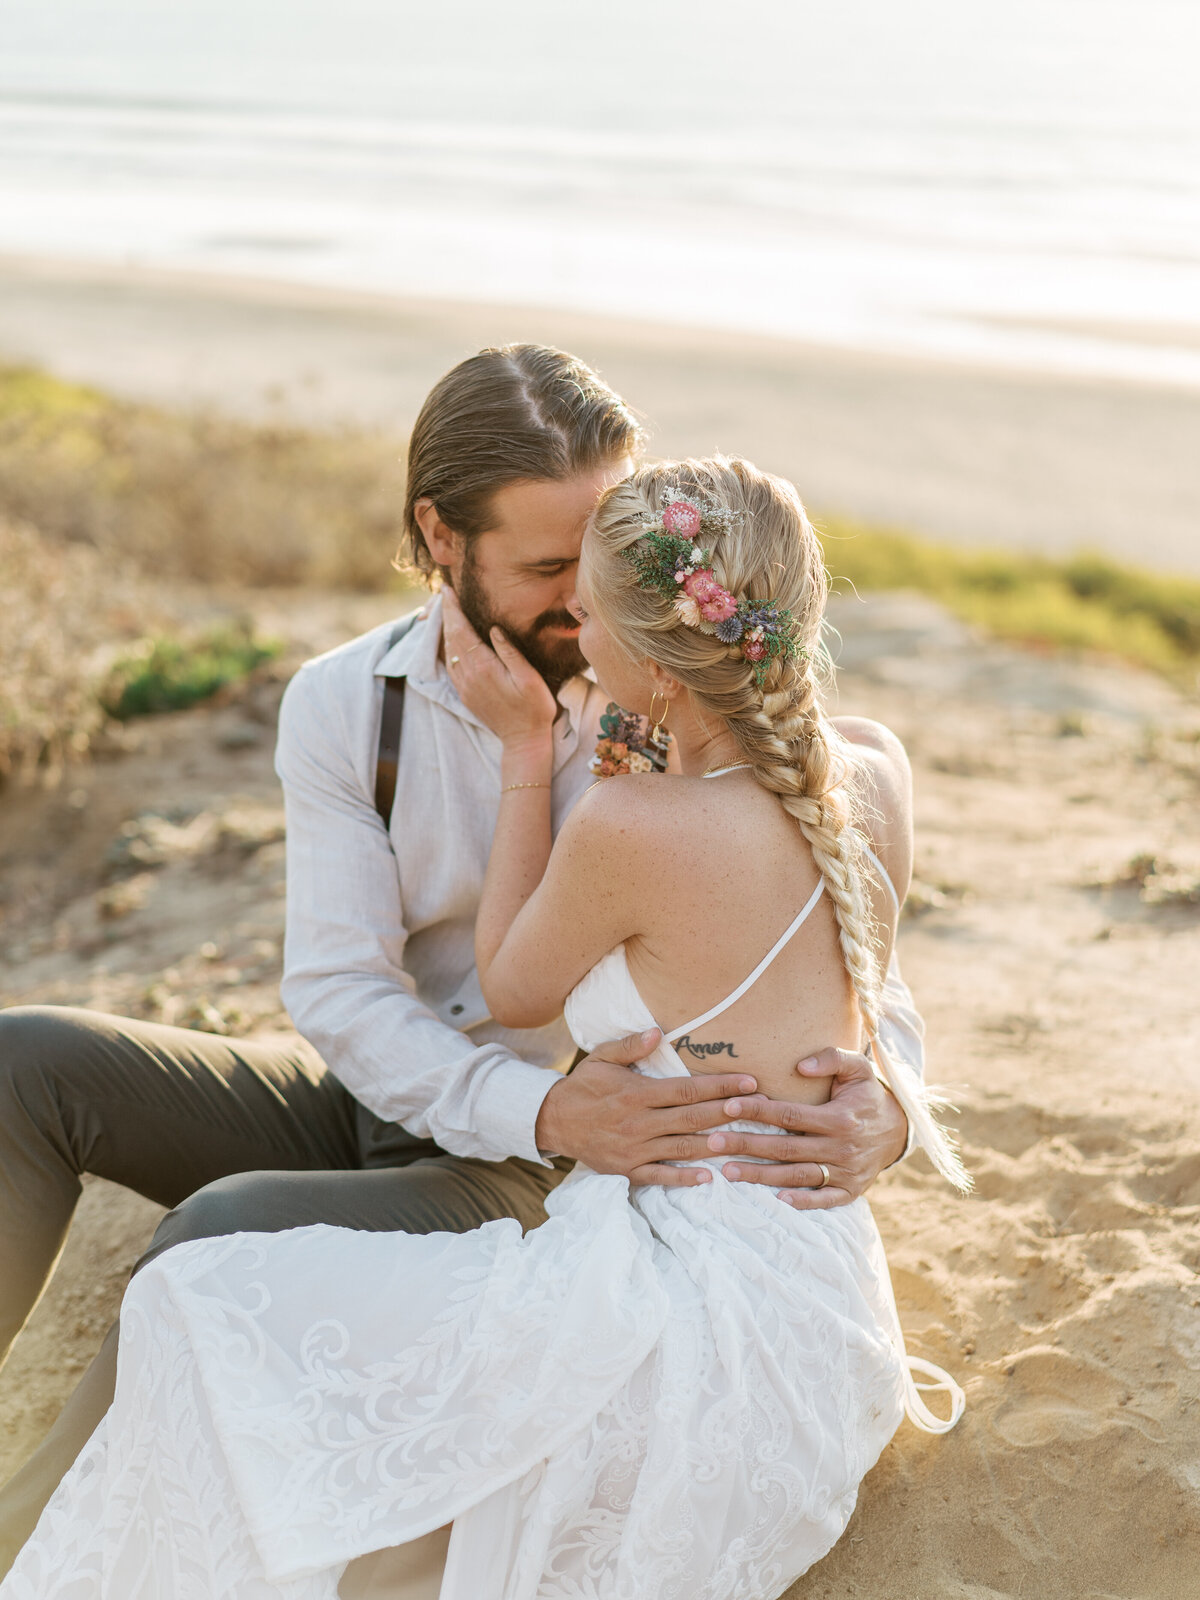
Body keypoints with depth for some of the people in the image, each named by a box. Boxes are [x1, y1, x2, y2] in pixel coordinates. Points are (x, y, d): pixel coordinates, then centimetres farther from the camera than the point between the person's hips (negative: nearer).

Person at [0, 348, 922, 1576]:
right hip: (373, 1098, 4)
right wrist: (541, 1108, -32)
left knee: (230, 1232, -31)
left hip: (537, 1181, -3)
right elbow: (338, 989, -14)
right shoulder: (341, 706, -7)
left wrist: (883, 1102, -32)